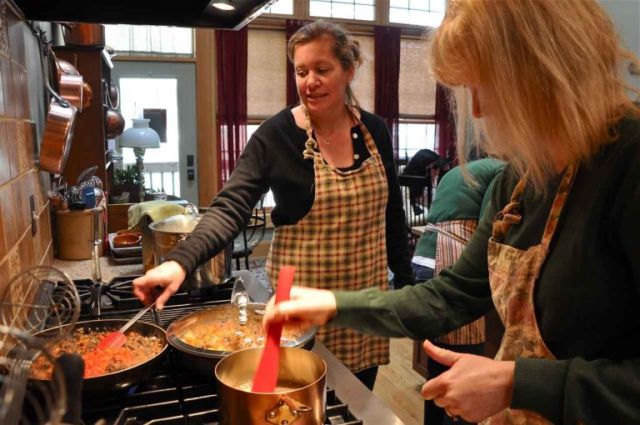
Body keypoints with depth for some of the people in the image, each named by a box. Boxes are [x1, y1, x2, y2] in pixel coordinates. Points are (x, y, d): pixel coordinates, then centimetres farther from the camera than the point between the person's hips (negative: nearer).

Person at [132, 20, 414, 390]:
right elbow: (231, 208, -21)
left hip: (367, 297, 4)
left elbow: (392, 214, 8)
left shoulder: (375, 130, 1)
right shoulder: (276, 135, -12)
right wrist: (180, 261, -36)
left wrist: (407, 282, 9)